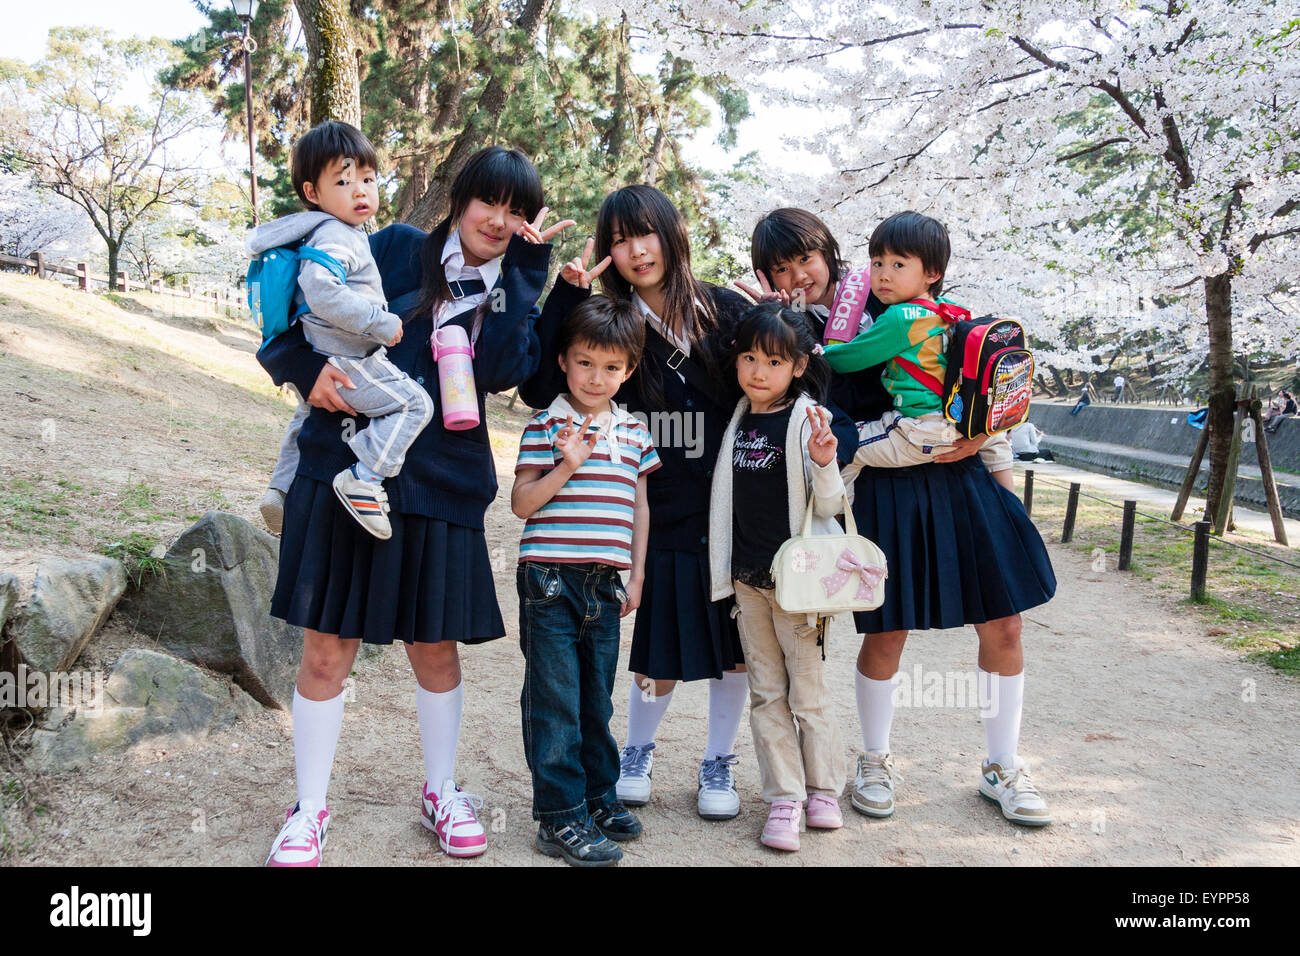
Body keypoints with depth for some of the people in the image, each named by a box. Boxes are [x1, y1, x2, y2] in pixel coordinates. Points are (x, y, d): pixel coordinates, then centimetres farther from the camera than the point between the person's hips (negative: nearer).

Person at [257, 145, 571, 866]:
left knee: (436, 647, 13)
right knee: (327, 651, 2)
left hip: (439, 487, 2)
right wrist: (309, 368, -14)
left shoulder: (515, 286, 8)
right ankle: (309, 810, 20)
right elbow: (294, 312, 5)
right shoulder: (398, 250, 3)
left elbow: (501, 371, -12)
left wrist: (523, 270, -11)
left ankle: (441, 793, 33)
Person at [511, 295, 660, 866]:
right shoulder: (546, 425, -4)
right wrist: (568, 465, -20)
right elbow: (521, 504, -8)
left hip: (604, 583, 5)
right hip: (550, 581, -5)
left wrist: (636, 575, 13)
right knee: (555, 701, -1)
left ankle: (598, 797, 28)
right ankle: (561, 818, 7)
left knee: (596, 699, 14)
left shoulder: (634, 431, 11)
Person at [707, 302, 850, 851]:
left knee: (808, 689, 5)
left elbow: (828, 505, -13)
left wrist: (824, 463, -30)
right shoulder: (740, 420, 6)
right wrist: (730, 570, 11)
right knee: (766, 694, 9)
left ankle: (823, 790, 23)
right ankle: (784, 798, 18)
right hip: (747, 577, 5)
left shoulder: (808, 420, -10)